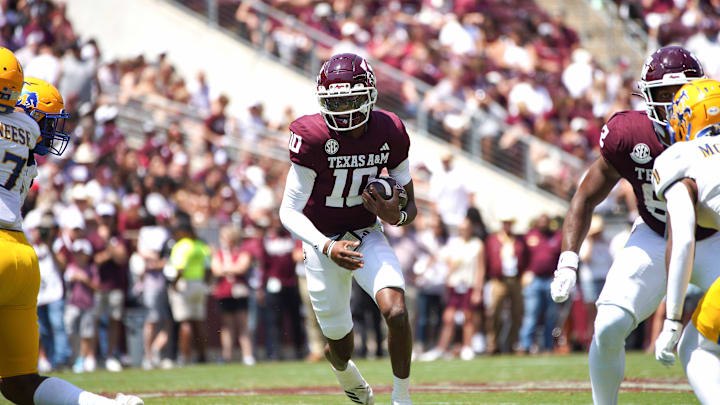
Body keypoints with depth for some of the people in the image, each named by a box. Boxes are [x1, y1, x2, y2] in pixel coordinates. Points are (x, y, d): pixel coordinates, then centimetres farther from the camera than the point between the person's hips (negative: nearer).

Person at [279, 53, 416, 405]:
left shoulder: (389, 134, -11)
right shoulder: (313, 137, -21)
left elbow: (410, 207, 0)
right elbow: (289, 211, -20)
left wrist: (397, 216, -24)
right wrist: (328, 248, -34)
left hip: (367, 237, 2)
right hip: (323, 243, -2)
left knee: (396, 312, -25)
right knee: (339, 345, 9)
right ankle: (347, 375, 48)